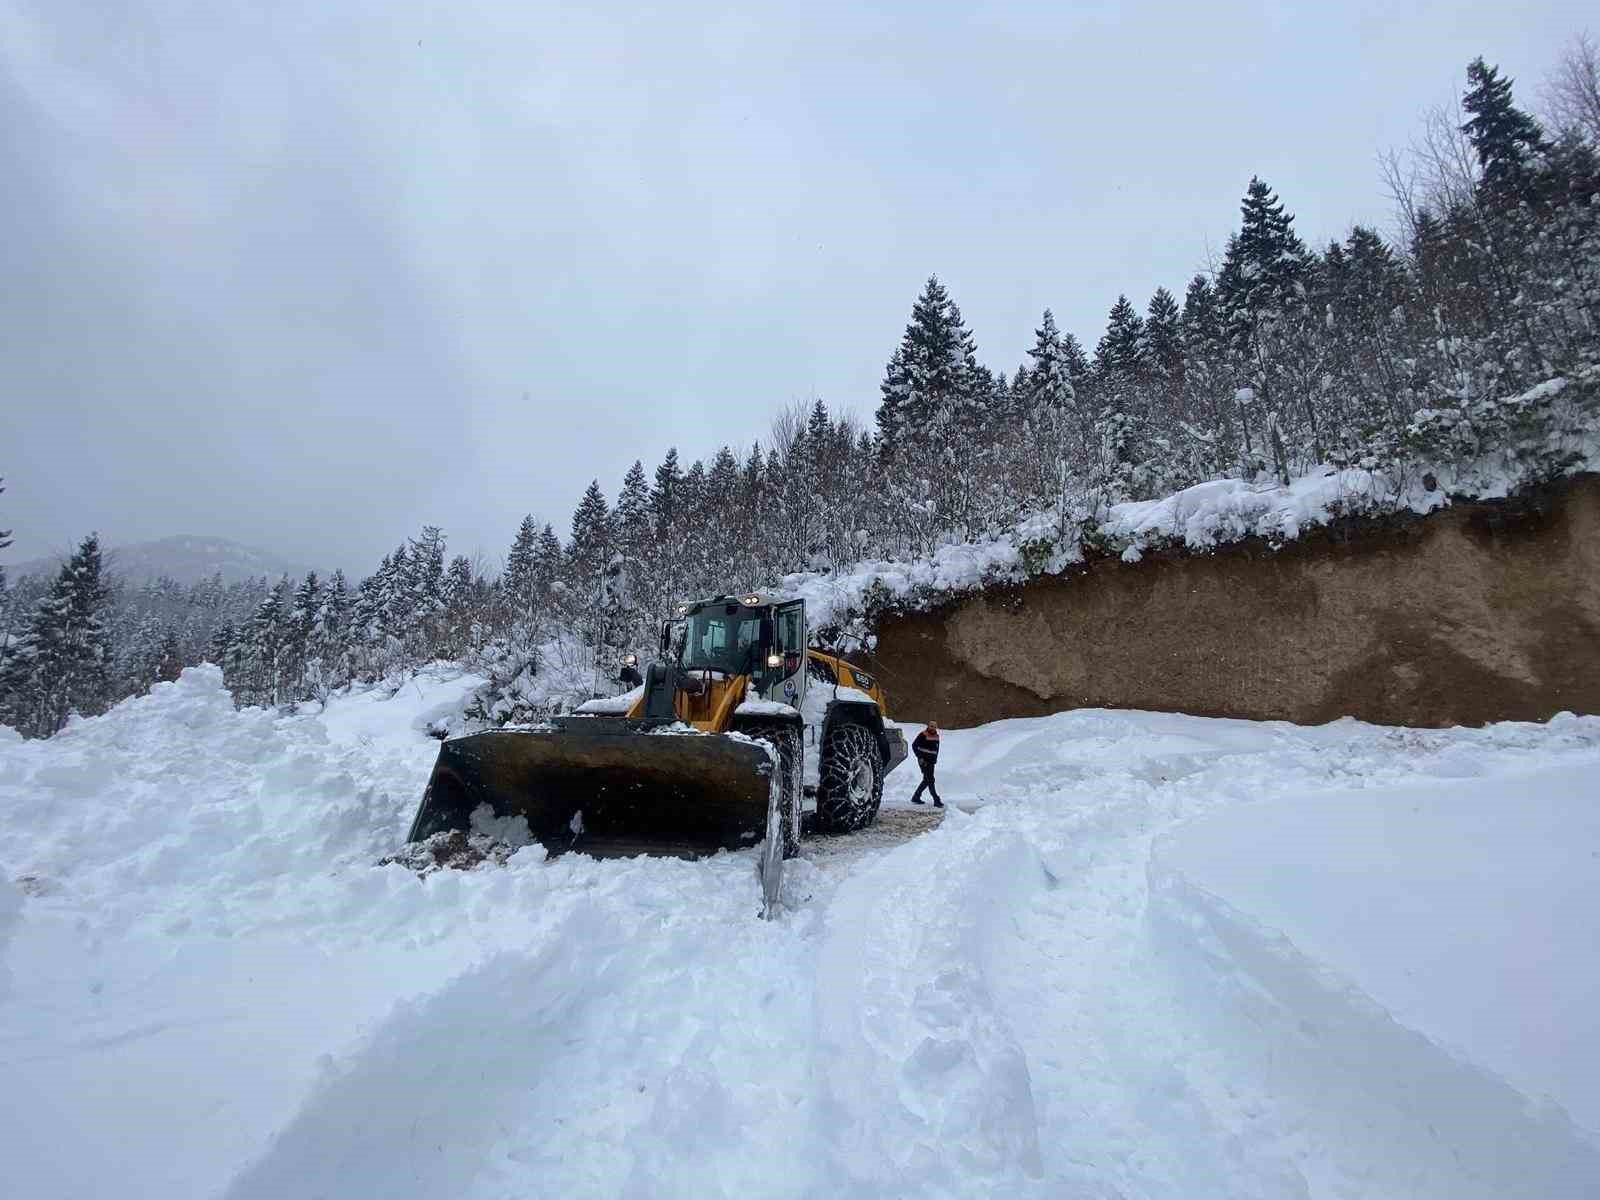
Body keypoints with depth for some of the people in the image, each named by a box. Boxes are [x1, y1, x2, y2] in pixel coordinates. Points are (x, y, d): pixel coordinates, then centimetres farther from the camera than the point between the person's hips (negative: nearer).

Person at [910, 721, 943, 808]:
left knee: (927, 780, 12)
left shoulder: (936, 736, 10)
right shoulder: (923, 735, -12)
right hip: (924, 761, -8)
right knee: (930, 780, -9)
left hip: (931, 762, 8)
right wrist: (920, 757, -14)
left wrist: (935, 758, 14)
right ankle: (937, 801, -8)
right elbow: (914, 745, -11)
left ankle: (916, 797, 23)